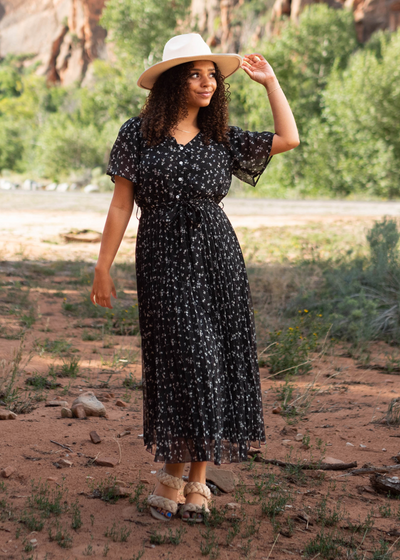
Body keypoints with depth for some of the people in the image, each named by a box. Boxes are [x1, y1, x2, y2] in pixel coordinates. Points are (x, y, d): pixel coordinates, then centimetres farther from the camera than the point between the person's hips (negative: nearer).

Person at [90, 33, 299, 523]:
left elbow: (289, 139, 4)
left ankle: (197, 478, 11)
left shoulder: (223, 139, 10)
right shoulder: (137, 134, 3)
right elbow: (121, 205, 3)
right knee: (183, 360, -7)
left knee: (216, 362, 1)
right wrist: (103, 267, 1)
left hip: (218, 260, 3)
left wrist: (269, 81, 7)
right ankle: (173, 473, 8)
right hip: (163, 262, -3)